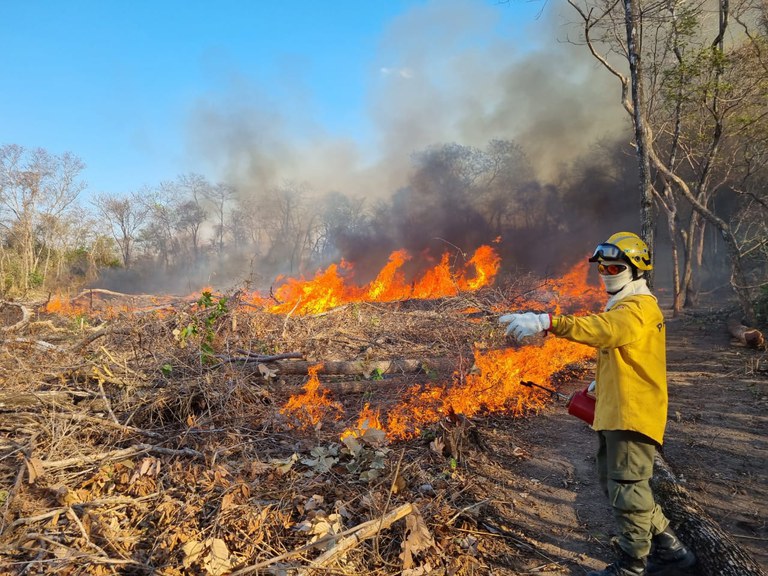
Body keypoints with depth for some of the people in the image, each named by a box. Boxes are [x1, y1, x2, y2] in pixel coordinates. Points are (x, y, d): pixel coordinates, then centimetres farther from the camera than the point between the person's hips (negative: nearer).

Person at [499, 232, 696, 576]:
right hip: (614, 413, 11)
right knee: (612, 484, 18)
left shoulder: (639, 308, -16)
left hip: (633, 415, -10)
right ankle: (670, 548, 32)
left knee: (627, 491, 1)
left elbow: (602, 329, -39)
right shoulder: (624, 307, 18)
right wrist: (602, 382, 13)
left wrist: (547, 322, -50)